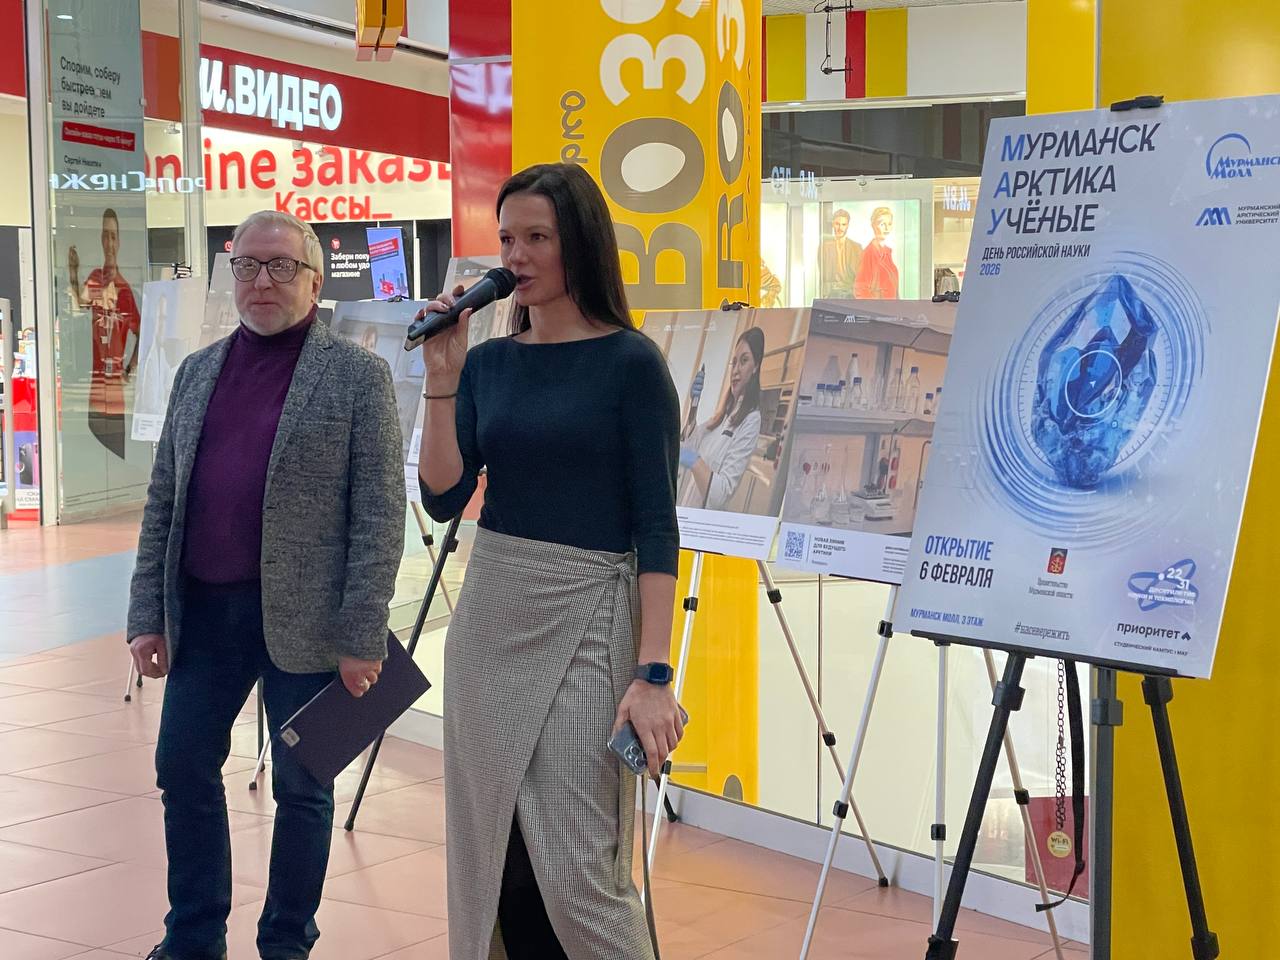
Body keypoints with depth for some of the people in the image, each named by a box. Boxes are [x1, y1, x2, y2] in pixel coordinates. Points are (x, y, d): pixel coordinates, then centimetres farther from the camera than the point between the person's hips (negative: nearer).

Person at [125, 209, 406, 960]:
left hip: (302, 619, -5)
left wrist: (362, 637, -14)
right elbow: (162, 504, 11)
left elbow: (381, 514, -10)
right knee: (184, 769, 11)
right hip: (202, 611, 5)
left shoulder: (358, 375, -5)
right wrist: (148, 614, 6)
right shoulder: (197, 372, 11)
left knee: (301, 786, 7)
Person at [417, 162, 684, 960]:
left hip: (584, 623, -6)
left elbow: (656, 526, -11)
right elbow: (444, 499, 0)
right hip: (489, 617, 6)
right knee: (490, 860, 9)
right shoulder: (488, 361, 8)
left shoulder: (630, 362, -7)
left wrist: (654, 671, -17)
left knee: (576, 874, -9)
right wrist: (442, 376, -8)